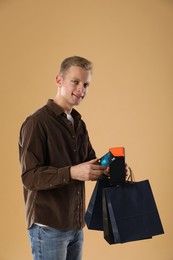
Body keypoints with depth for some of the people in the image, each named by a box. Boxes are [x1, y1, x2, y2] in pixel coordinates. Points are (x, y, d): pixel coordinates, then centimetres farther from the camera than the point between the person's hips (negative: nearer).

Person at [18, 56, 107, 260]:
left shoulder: (79, 123, 12)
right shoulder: (37, 122, -13)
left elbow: (90, 160, 15)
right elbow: (29, 177, -19)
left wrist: (108, 167, -7)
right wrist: (72, 173, -31)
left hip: (76, 225, 8)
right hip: (48, 227, -7)